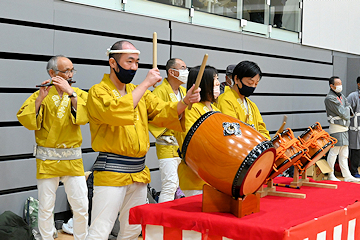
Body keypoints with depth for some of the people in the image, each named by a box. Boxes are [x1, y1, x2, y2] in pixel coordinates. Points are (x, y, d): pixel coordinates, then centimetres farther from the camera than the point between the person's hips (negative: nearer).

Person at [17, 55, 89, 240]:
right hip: (47, 160, -1)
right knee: (45, 208, 5)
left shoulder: (79, 94, 6)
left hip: (73, 159, 1)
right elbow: (27, 121, -11)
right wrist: (40, 98, -21)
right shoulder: (41, 95, 2)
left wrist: (70, 92, -20)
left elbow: (84, 117, -14)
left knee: (81, 207, 2)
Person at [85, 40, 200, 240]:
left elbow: (163, 113, 6)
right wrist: (146, 83, -20)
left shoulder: (139, 92, 16)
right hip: (111, 172, -7)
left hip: (139, 172, 7)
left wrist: (185, 102, -14)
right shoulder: (98, 92, -6)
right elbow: (116, 112, -26)